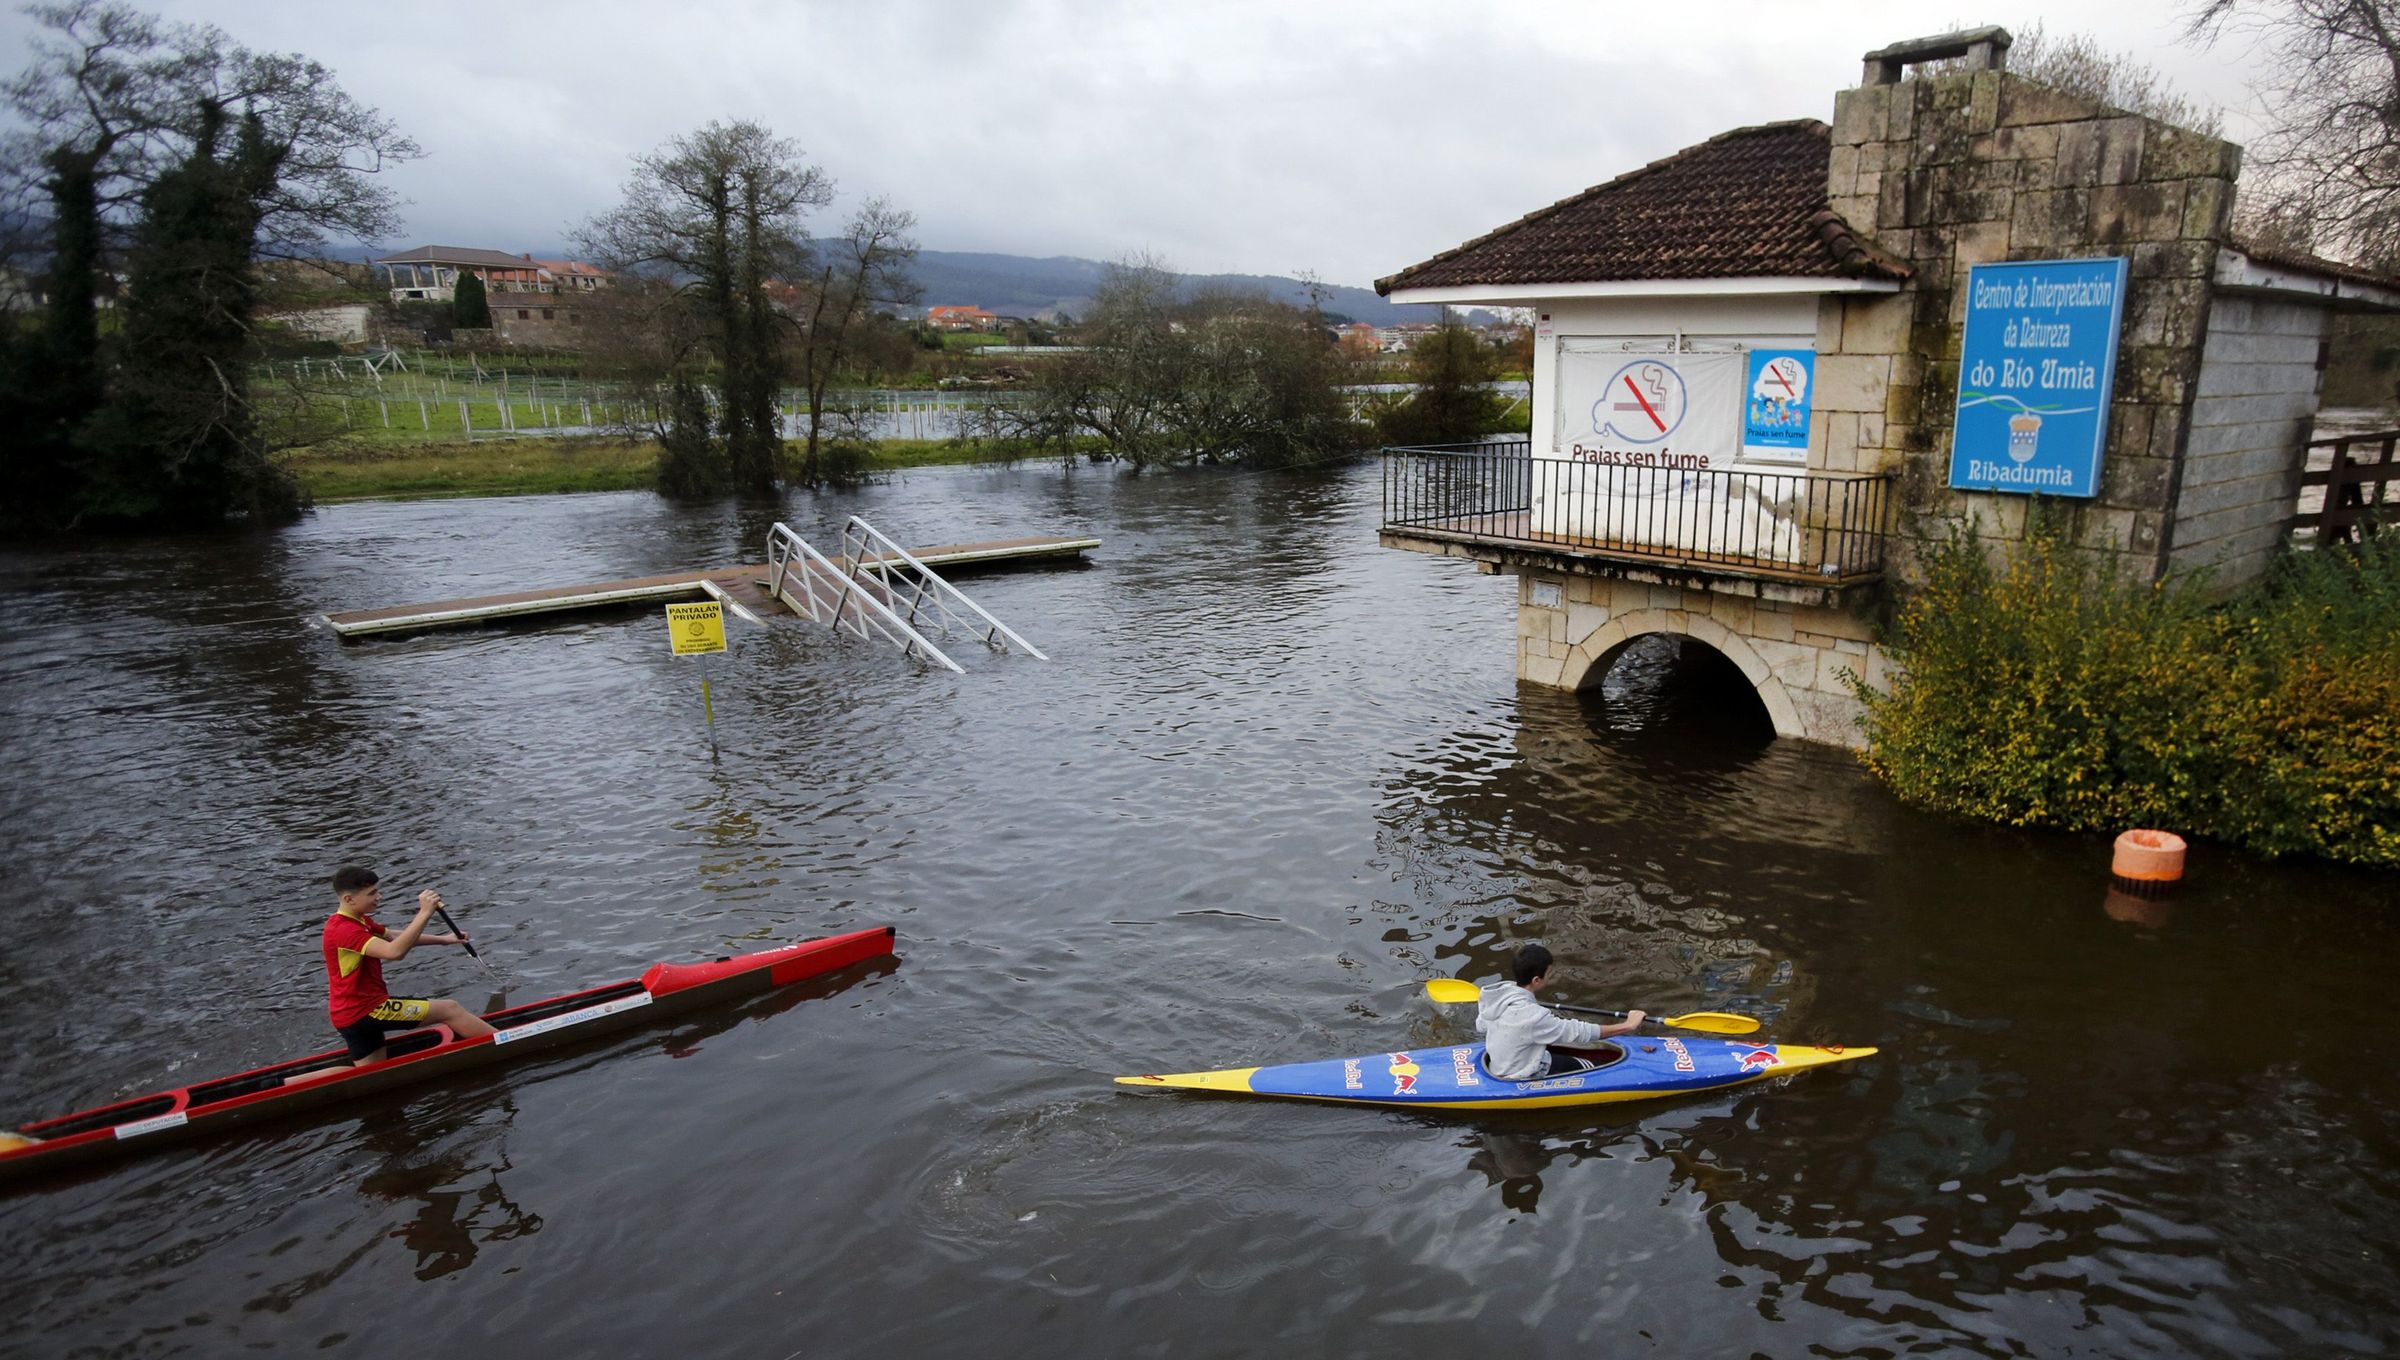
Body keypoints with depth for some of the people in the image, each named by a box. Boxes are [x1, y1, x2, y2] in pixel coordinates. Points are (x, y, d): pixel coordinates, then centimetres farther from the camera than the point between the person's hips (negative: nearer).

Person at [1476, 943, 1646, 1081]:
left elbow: (1481, 1027, 4)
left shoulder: (1500, 992, -10)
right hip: (1522, 1078, -8)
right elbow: (1579, 1032, -28)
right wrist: (1628, 1026, -21)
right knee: (1592, 1066, 6)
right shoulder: (1532, 1016, -34)